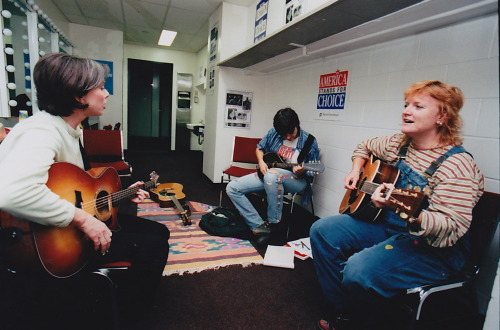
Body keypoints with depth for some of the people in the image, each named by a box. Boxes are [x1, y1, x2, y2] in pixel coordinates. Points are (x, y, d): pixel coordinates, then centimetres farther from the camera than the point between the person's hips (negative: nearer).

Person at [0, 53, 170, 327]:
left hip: (73, 228, 10)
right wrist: (82, 218, -34)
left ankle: (126, 304, 26)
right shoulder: (43, 131, -25)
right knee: (154, 246, -15)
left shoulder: (70, 130, 8)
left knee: (158, 231, 8)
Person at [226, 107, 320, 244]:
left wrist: (302, 171, -27)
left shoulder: (309, 142, -10)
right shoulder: (274, 133, 0)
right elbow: (260, 148, 18)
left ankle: (273, 223, -21)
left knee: (271, 175, -43)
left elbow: (312, 173, -5)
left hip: (296, 180, -5)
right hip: (268, 172, 6)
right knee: (232, 188, -9)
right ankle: (259, 227, -12)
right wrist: (261, 161, -3)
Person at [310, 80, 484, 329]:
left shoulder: (457, 165, -20)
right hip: (386, 224, 8)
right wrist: (356, 171, 4)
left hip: (433, 248, -7)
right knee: (322, 231, -6)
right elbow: (364, 147, 22)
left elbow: (450, 230, -27)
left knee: (359, 272, -32)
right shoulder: (398, 144, 2)